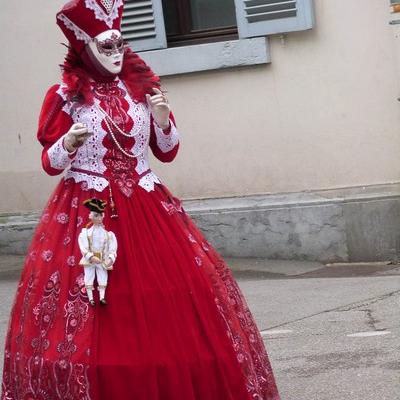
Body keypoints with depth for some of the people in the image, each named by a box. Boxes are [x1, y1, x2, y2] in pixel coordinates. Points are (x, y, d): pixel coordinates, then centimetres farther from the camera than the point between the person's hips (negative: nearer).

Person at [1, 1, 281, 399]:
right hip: (85, 211, -3)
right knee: (91, 326, -4)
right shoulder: (65, 95, -2)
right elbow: (49, 163, 0)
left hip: (145, 208, 3)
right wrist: (69, 143, -20)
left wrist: (163, 120, -6)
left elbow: (167, 152, 13)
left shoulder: (142, 87, 8)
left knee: (166, 309, 1)